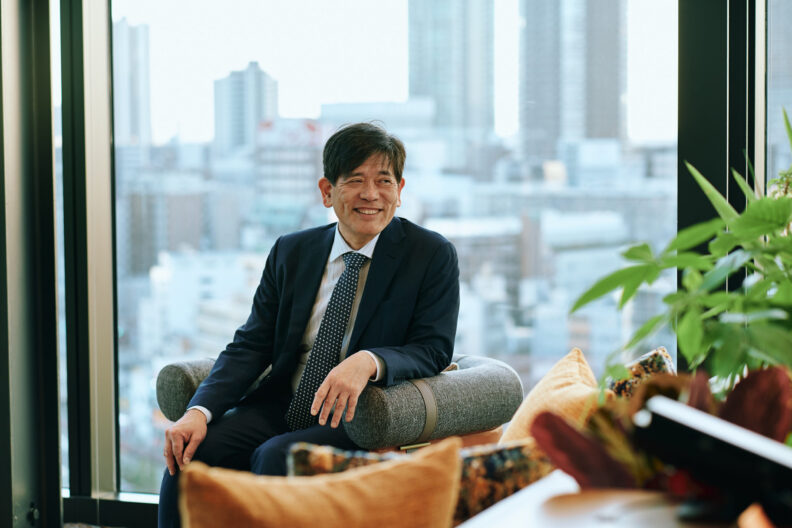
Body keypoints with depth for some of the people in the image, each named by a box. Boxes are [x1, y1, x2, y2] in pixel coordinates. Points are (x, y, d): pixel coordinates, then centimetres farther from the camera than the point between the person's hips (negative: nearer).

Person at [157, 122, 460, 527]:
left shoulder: (432, 255, -1)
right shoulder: (291, 252, 11)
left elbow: (434, 349, -8)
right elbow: (250, 345, 7)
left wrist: (369, 361, -31)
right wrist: (200, 411, -12)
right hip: (280, 407, 4)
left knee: (276, 458, -31)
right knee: (190, 456, -20)